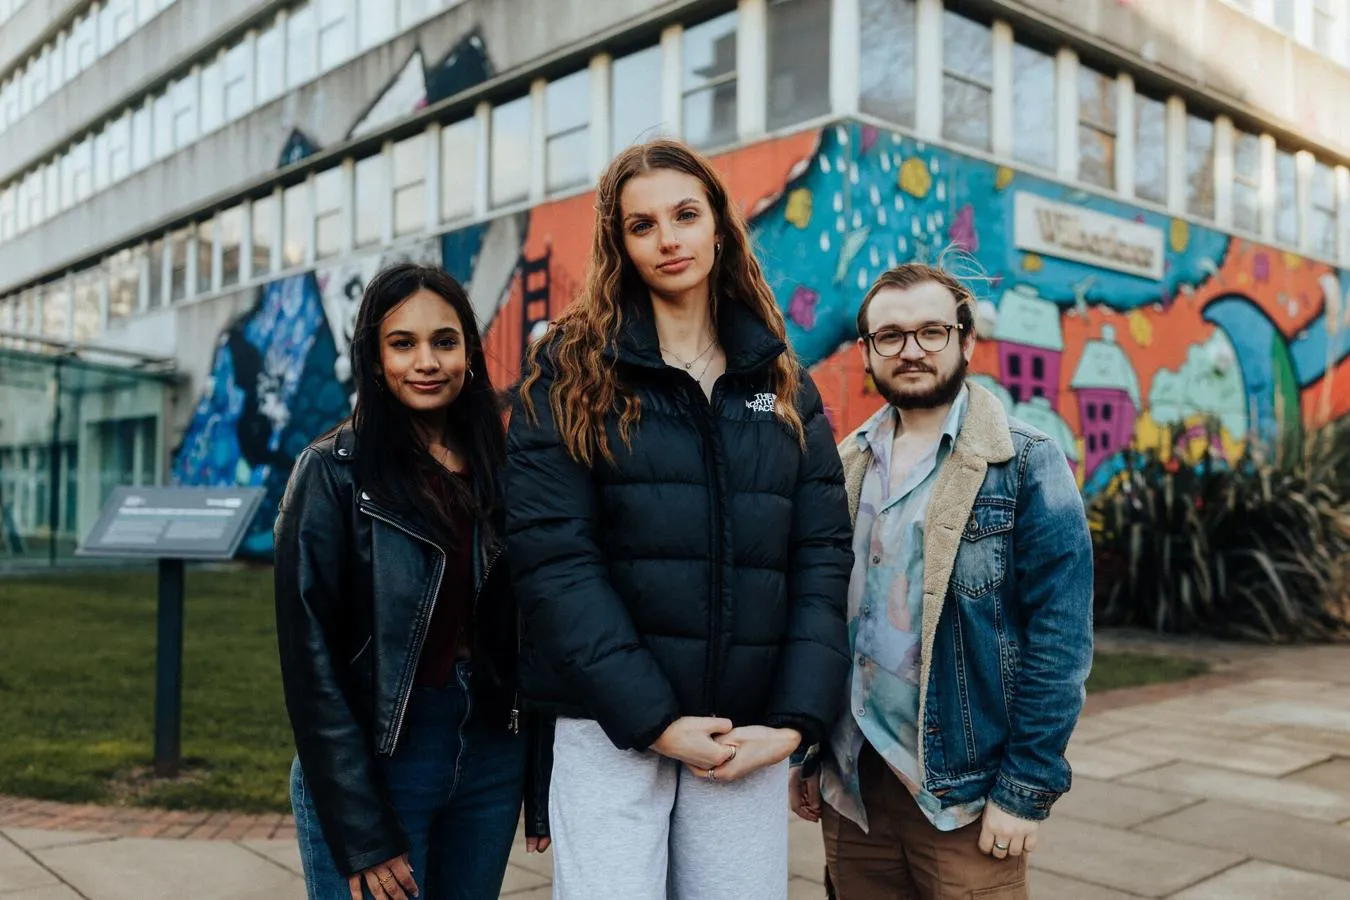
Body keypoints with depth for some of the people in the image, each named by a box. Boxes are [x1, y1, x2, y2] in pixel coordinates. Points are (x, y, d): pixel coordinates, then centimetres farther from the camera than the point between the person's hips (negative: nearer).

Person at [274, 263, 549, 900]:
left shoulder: (502, 468, 5)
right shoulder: (335, 471, -7)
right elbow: (310, 654, -10)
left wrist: (542, 792, 4)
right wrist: (361, 834, -13)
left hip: (492, 758, 4)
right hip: (369, 761, -4)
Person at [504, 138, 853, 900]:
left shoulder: (784, 385, 9)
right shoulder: (573, 369, -1)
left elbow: (823, 558, 4)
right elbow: (552, 557, -10)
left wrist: (794, 719, -7)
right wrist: (653, 718, -14)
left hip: (749, 734, 3)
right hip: (612, 728, -3)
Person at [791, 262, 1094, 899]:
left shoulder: (1026, 466, -7)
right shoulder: (846, 465, 6)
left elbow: (1059, 636, -11)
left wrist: (1027, 788, -13)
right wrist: (804, 755, 7)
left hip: (965, 792, -4)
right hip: (850, 785, 4)